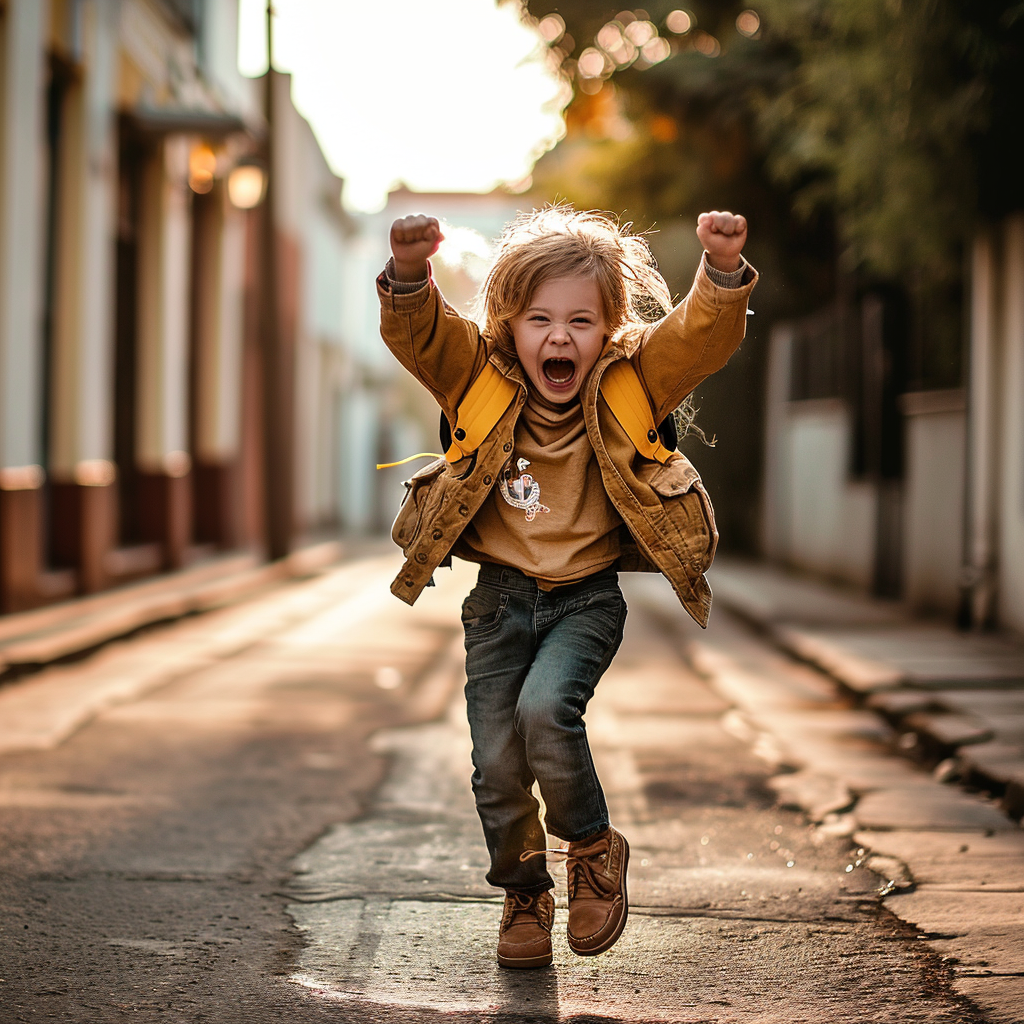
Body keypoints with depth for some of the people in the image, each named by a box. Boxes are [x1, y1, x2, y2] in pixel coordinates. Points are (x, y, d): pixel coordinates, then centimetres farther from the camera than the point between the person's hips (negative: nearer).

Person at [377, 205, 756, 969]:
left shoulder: (630, 386, -5)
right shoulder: (479, 380, -4)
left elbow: (701, 337, -17)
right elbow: (418, 333, -17)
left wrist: (723, 273, -37)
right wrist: (410, 274, -39)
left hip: (589, 597, -2)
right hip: (500, 595, 2)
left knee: (544, 709, -26)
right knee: (496, 761, -2)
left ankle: (594, 847, 2)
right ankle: (525, 892, 25)